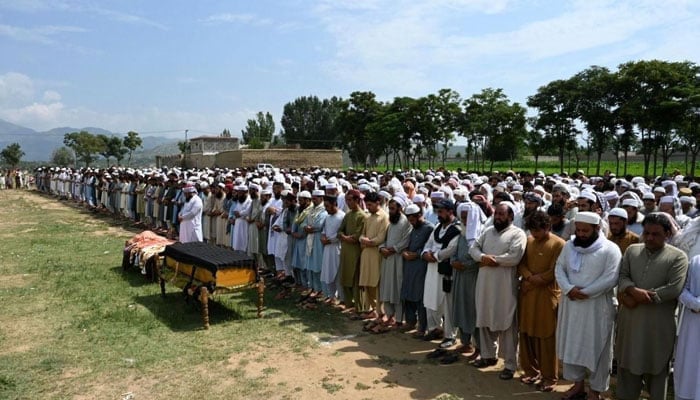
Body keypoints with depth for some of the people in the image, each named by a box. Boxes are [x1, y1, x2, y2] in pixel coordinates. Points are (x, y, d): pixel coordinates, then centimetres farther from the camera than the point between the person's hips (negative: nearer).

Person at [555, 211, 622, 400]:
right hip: (570, 304, 5)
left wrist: (585, 292, -18)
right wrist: (569, 289, -12)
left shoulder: (610, 249, -10)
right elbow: (559, 268, 4)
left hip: (597, 307, -5)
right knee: (571, 344, 13)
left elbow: (610, 279, -17)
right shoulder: (569, 246, 5)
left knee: (596, 348, 6)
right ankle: (578, 383, 31)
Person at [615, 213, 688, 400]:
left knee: (656, 366, 12)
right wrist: (634, 290, -20)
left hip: (659, 323, -3)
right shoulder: (632, 250, 6)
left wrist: (637, 299, -15)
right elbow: (622, 276, 1)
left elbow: (674, 289, -16)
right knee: (627, 362, 15)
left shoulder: (678, 256, -6)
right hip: (630, 319, 4)